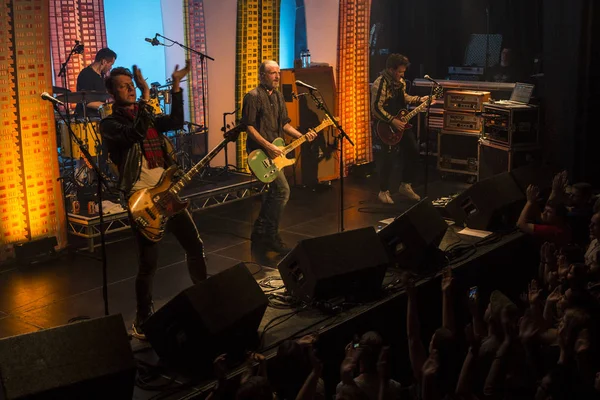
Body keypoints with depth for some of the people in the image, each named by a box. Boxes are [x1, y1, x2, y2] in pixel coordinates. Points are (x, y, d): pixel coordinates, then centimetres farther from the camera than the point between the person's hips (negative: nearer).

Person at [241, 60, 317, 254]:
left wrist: (301, 136, 3)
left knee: (274, 191, 13)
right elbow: (249, 126, -16)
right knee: (282, 190, -15)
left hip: (275, 152, 9)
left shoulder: (278, 96, 15)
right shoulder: (253, 96, -12)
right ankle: (271, 236, -7)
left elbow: (284, 123, 19)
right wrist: (268, 146, -23)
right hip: (260, 152, -9)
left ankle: (259, 233, 25)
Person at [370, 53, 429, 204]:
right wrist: (393, 121, -26)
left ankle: (405, 186, 23)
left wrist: (420, 99, 9)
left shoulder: (400, 81, 5)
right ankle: (384, 192, 12)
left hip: (400, 122, 9)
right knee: (388, 159, -6)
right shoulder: (380, 84, -22)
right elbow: (376, 109, -25)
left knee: (413, 151, 10)